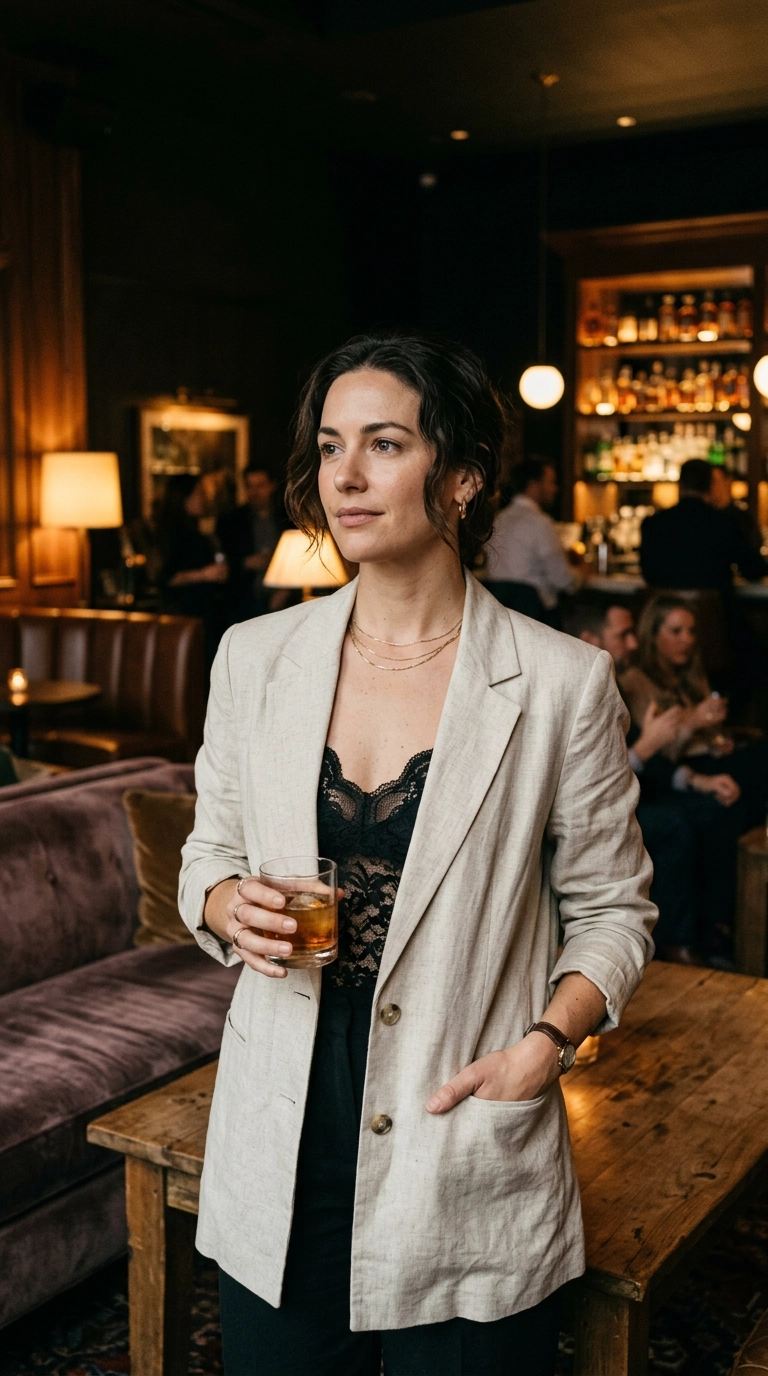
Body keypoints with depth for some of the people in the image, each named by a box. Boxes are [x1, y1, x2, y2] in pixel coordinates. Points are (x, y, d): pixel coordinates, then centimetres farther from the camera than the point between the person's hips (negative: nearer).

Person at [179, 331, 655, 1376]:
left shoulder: (561, 682, -9)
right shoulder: (254, 659, 0)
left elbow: (612, 908, 1)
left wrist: (549, 1040, -15)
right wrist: (228, 907, -11)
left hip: (471, 1165, -2)